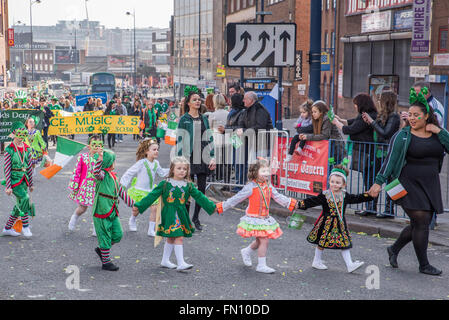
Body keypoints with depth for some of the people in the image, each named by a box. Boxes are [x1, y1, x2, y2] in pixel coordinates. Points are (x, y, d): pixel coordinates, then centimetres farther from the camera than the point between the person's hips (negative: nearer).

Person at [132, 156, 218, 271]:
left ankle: (165, 260, 30)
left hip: (182, 214, 5)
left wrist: (213, 207, 2)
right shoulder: (165, 184, -5)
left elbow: (199, 197, 7)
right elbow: (152, 196, -3)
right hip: (169, 214, -5)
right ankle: (181, 264, -12)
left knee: (171, 238, 15)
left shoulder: (188, 185, 5)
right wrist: (138, 206, -6)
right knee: (179, 237, -13)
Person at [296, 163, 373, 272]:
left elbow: (357, 198, 12)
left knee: (344, 243, 2)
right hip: (327, 223, -4)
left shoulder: (345, 196, 2)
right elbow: (312, 201, -14)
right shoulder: (324, 195, -11)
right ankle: (317, 261, 26)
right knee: (322, 241, 7)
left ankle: (350, 265, 2)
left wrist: (369, 195, 6)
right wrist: (300, 204, -24)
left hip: (340, 224, 4)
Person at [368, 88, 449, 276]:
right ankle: (424, 265, 6)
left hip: (430, 186, 5)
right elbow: (390, 160, -8)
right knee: (421, 222, -8)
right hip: (409, 185, -5)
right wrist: (379, 182, -15)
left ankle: (394, 249, 30)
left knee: (421, 224, 8)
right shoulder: (403, 136, -4)